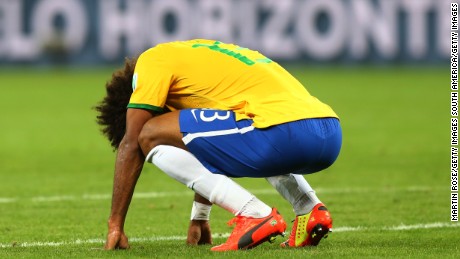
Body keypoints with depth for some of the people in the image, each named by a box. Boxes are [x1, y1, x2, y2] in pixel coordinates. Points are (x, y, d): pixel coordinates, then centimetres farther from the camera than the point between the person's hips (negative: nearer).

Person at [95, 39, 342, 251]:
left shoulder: (152, 60, 10)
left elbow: (131, 144, 7)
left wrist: (115, 225, 11)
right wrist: (199, 218, 47)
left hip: (285, 133, -9)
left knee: (152, 138, 0)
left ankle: (255, 214, -7)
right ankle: (310, 209, 16)